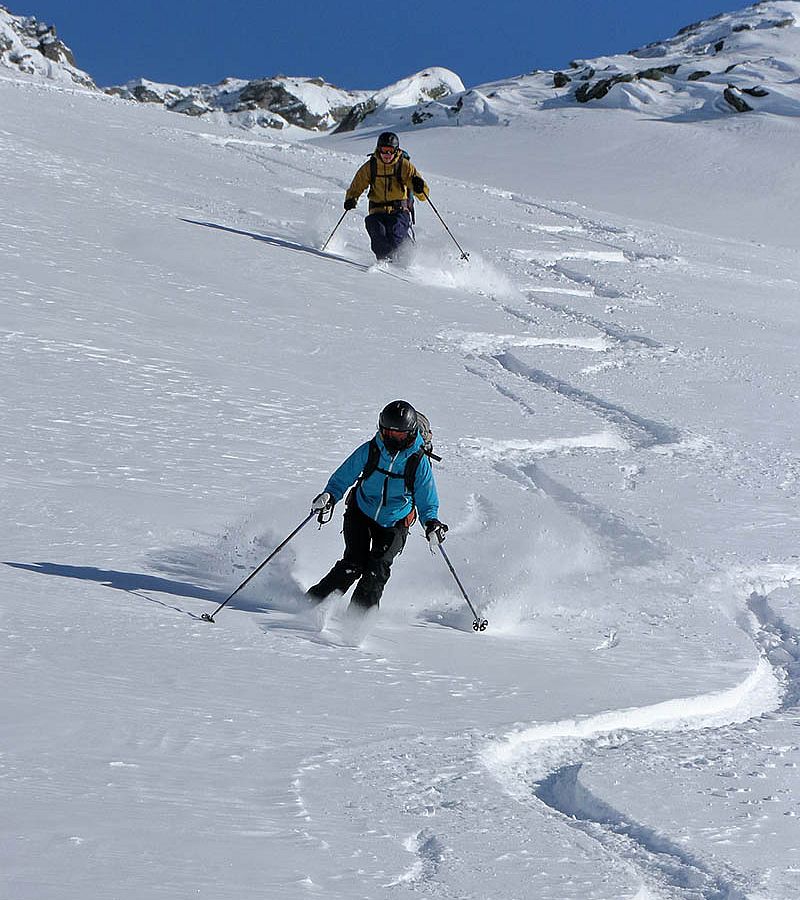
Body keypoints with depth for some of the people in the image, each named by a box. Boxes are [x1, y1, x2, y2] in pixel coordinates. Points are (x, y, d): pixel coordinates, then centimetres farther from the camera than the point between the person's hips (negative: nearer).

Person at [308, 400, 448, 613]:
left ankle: (359, 613, -6)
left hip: (393, 524, 0)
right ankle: (313, 600, -3)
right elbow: (343, 477, -2)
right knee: (354, 563, -15)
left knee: (378, 569, -18)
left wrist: (431, 522, -25)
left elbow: (427, 502, -5)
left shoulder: (419, 462, -15)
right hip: (361, 514, 0)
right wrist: (329, 496, -21)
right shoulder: (369, 451, -13)